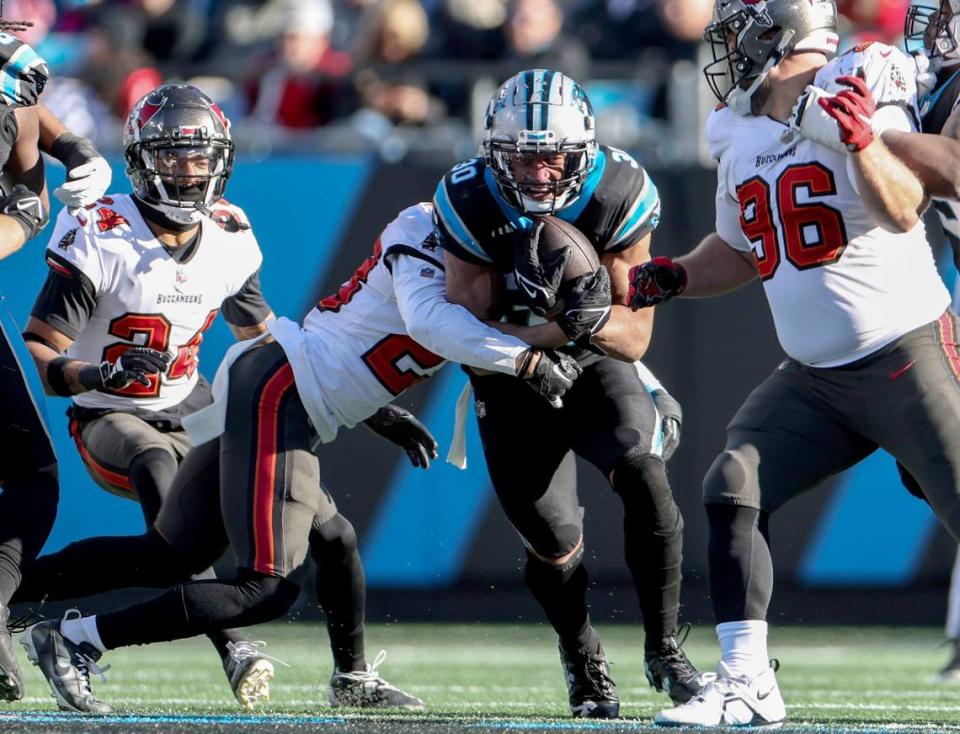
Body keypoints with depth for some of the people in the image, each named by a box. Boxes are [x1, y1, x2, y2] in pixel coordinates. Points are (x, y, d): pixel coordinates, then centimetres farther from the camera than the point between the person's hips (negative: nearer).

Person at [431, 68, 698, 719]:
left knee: (642, 474, -28)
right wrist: (561, 327, -32)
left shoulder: (617, 197, -19)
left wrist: (596, 317, -37)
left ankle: (665, 651, -11)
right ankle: (585, 664, 27)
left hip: (596, 366, 0)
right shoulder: (472, 204, -20)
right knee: (555, 544, -5)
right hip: (512, 385, 0)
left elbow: (636, 338, -13)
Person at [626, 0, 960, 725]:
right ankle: (748, 684, -3)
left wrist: (863, 141, -39)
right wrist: (674, 277, 7)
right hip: (813, 378, 7)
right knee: (733, 488, -7)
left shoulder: (856, 97, -12)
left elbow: (902, 212, -24)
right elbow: (739, 253, 24)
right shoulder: (741, 135, 10)